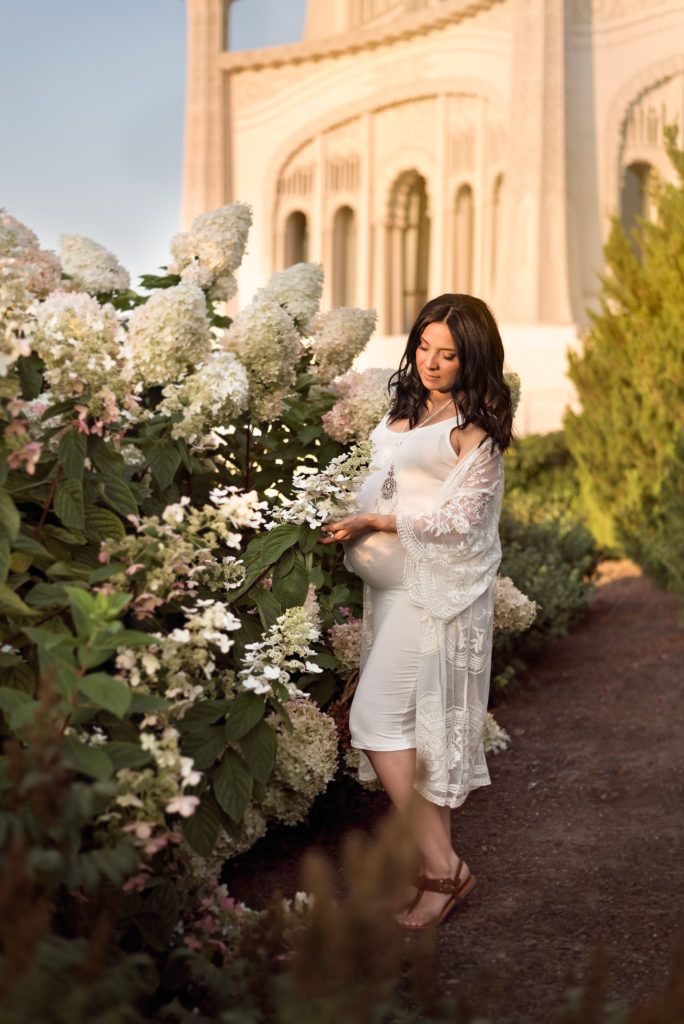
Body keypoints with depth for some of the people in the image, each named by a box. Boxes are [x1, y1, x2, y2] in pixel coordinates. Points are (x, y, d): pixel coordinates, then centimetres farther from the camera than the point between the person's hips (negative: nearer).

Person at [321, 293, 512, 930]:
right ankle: (440, 862, 15)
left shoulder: (476, 429, -9)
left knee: (380, 717, -13)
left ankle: (440, 867, -5)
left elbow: (458, 518, -14)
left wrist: (374, 523, -13)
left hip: (438, 585, -8)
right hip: (396, 583, 8)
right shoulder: (407, 408, 15)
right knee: (420, 723, 8)